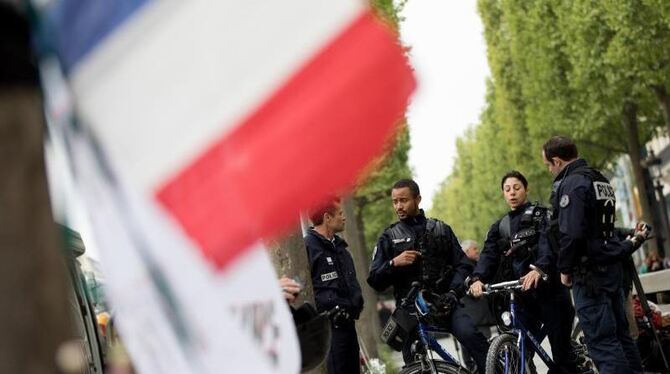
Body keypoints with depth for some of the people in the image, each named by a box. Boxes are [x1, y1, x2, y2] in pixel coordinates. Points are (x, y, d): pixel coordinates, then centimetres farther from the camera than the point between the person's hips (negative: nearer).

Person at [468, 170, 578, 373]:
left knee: (562, 351, -3)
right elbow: (489, 255, 3)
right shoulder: (499, 227, 18)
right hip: (521, 296, 4)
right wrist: (478, 278, -18)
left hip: (549, 289, -4)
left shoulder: (541, 215, 3)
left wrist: (538, 269, -36)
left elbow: (548, 244, -16)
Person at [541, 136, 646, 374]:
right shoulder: (601, 180, 17)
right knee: (620, 334, 13)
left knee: (602, 341, -9)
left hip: (590, 273, -9)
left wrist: (565, 269, -10)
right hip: (612, 265, 9)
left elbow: (570, 233, -21)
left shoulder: (572, 184, -14)